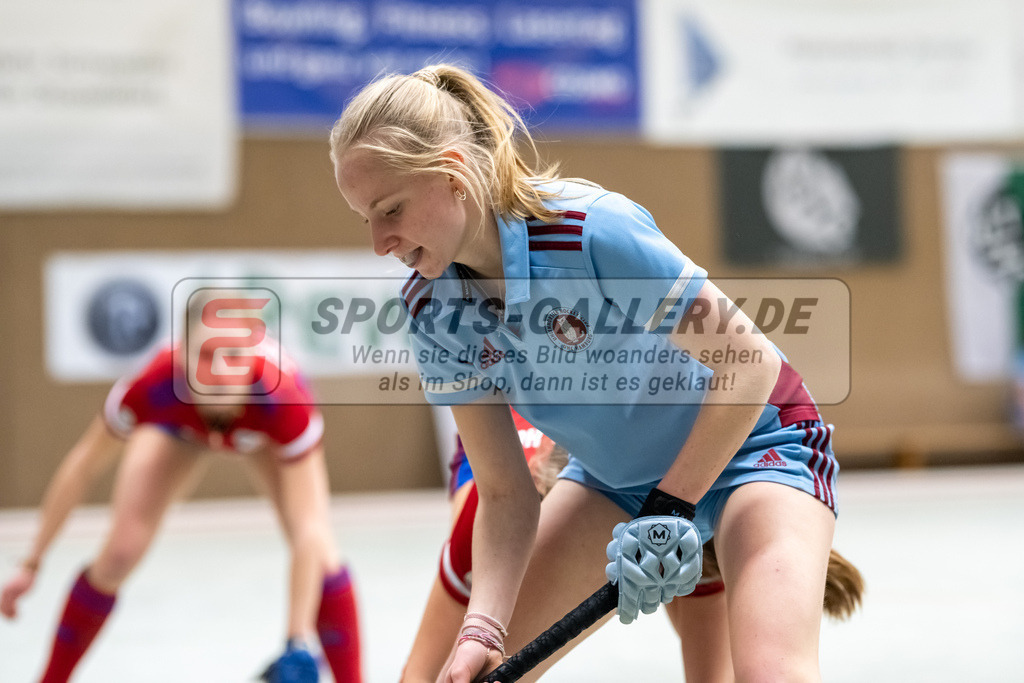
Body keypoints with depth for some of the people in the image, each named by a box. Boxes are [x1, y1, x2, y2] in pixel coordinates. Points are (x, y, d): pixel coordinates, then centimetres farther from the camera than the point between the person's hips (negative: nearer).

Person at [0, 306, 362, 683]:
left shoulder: (286, 399, -46)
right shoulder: (152, 387, -42)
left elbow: (309, 530, -47)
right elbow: (83, 467, -25)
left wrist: (299, 641, -53)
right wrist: (32, 563, -19)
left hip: (263, 428, 0)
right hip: (180, 424, 1)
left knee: (320, 555, -20)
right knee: (120, 552, -12)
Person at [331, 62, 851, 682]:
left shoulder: (592, 230, -33)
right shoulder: (431, 310, -14)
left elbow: (751, 363, -27)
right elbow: (506, 496, -12)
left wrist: (670, 508, -30)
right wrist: (482, 630, -26)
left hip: (749, 441, -6)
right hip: (615, 474, 6)